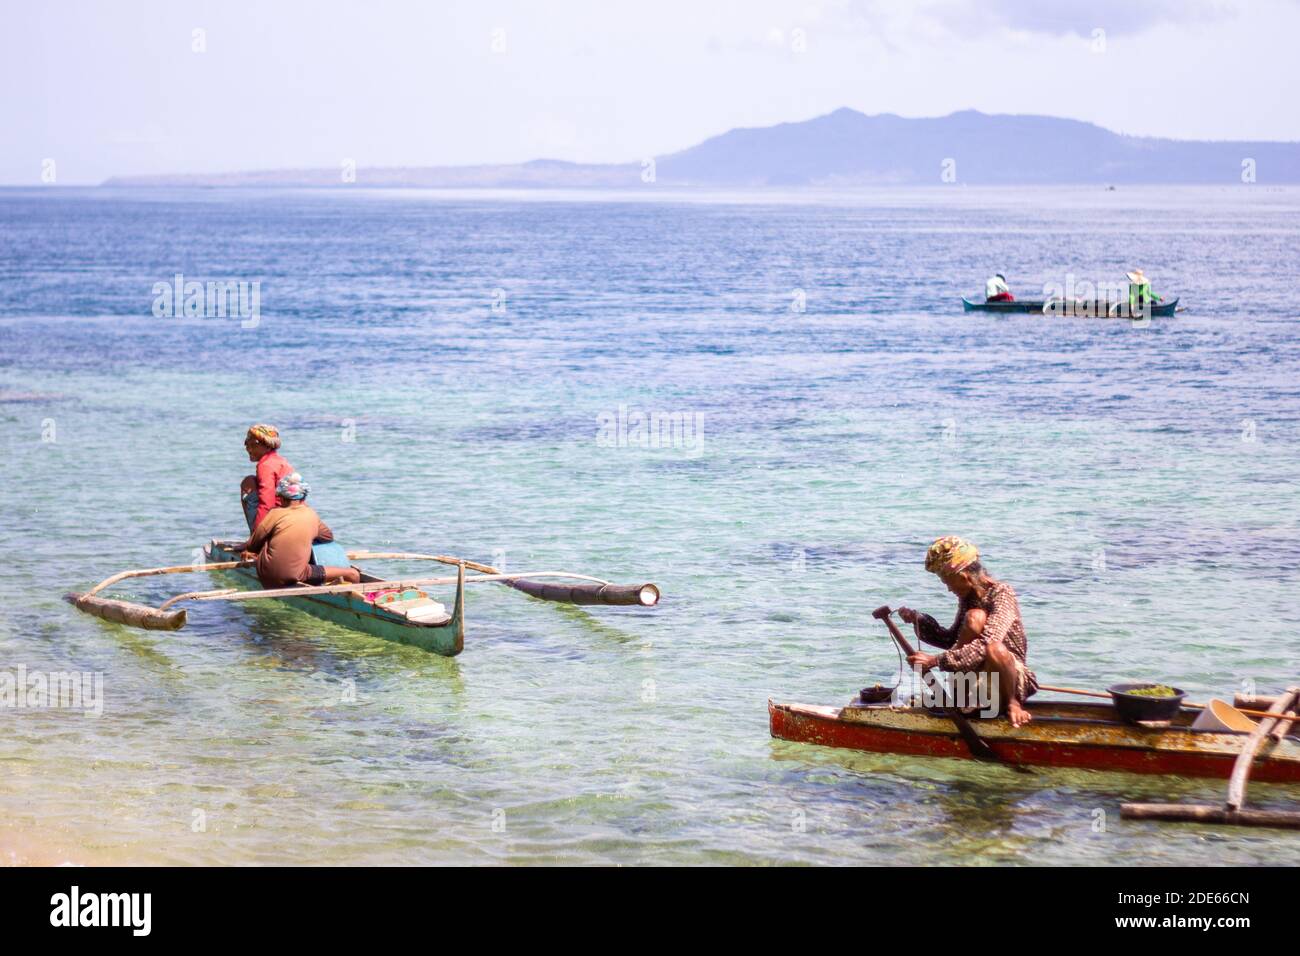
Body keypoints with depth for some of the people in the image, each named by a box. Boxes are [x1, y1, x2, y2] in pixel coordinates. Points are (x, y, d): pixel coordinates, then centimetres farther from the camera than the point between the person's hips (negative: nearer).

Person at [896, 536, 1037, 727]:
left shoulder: (1001, 593, -16)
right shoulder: (967, 597, 6)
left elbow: (986, 646, -30)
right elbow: (952, 640, 19)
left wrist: (936, 660, -34)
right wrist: (918, 620, 4)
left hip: (1011, 675, -5)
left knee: (994, 648, -39)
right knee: (975, 617, -20)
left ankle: (1011, 703, -12)